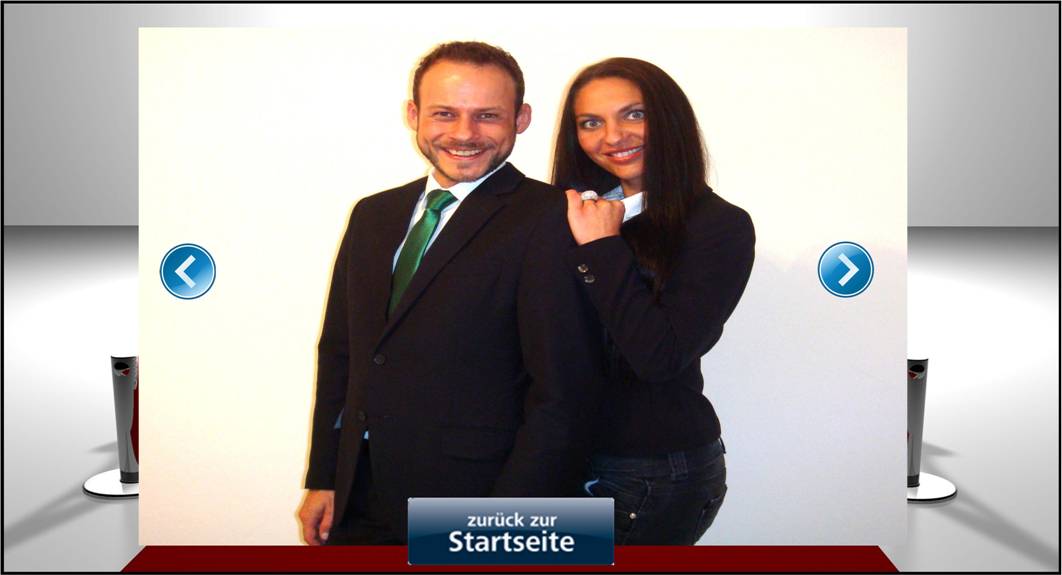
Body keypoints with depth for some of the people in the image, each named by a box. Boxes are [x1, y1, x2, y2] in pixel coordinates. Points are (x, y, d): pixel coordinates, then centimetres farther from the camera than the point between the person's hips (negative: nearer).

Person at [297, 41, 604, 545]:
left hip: (473, 498, -5)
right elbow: (338, 353, 12)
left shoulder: (549, 221, -14)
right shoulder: (373, 215, 8)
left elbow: (563, 393, -16)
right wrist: (323, 479, 10)